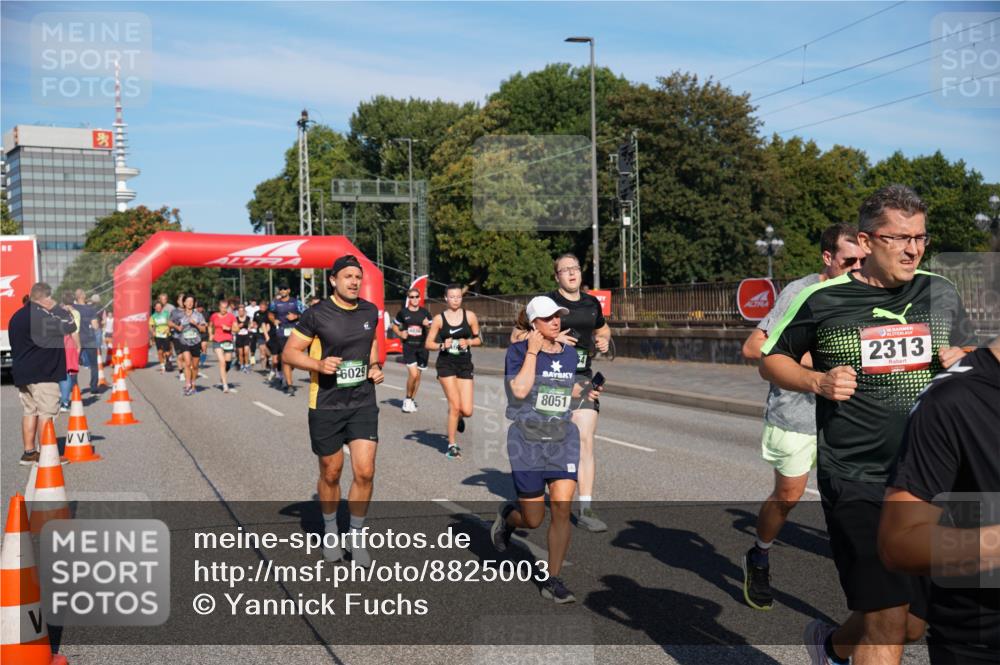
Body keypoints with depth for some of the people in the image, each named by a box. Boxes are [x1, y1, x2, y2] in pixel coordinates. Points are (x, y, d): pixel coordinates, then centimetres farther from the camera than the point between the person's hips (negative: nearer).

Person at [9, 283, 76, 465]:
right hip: (42, 374, -9)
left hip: (21, 373, 9)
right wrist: (56, 308, -4)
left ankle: (29, 452, 15)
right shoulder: (41, 315, -16)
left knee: (29, 412, 13)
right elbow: (69, 326, -15)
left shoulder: (17, 316, 14)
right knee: (46, 413, -4)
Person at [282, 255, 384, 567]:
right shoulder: (316, 315, -11)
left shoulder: (370, 312, 3)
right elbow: (289, 353, -7)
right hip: (326, 406, -3)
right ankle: (331, 532, 34)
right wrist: (319, 364, -23)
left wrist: (376, 365, 5)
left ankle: (356, 536, 14)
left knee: (365, 472, -6)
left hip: (363, 403, 3)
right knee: (331, 474, 11)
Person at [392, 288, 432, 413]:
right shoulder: (403, 312, 0)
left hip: (422, 346, 3)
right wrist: (400, 334, -6)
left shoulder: (425, 312, 5)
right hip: (408, 346, -3)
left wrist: (428, 325, -10)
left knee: (418, 375, 9)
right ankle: (408, 399, 6)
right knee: (413, 374, -15)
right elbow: (395, 326, 13)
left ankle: (412, 400, 26)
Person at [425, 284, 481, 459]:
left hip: (465, 364, 2)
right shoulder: (439, 319, -1)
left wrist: (468, 342, -10)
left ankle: (458, 416, 35)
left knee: (467, 411, -4)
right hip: (446, 364, -2)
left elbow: (478, 339, 10)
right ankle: (452, 445, 8)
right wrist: (442, 345, -15)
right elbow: (428, 344, 3)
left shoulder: (470, 316, 2)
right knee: (455, 405, -9)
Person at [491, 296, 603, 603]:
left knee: (562, 511, -8)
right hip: (527, 441, -4)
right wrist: (532, 352, -19)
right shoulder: (518, 350, -7)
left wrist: (584, 392, 12)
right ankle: (507, 516, 39)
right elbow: (519, 390, -22)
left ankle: (553, 581, 5)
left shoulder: (569, 353, 8)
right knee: (534, 520, 3)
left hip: (564, 439, 4)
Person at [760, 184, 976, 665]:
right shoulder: (822, 299, -6)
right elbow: (770, 360, 5)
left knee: (913, 623, 15)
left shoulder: (941, 294, 6)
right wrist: (817, 381, -13)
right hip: (856, 485, -5)